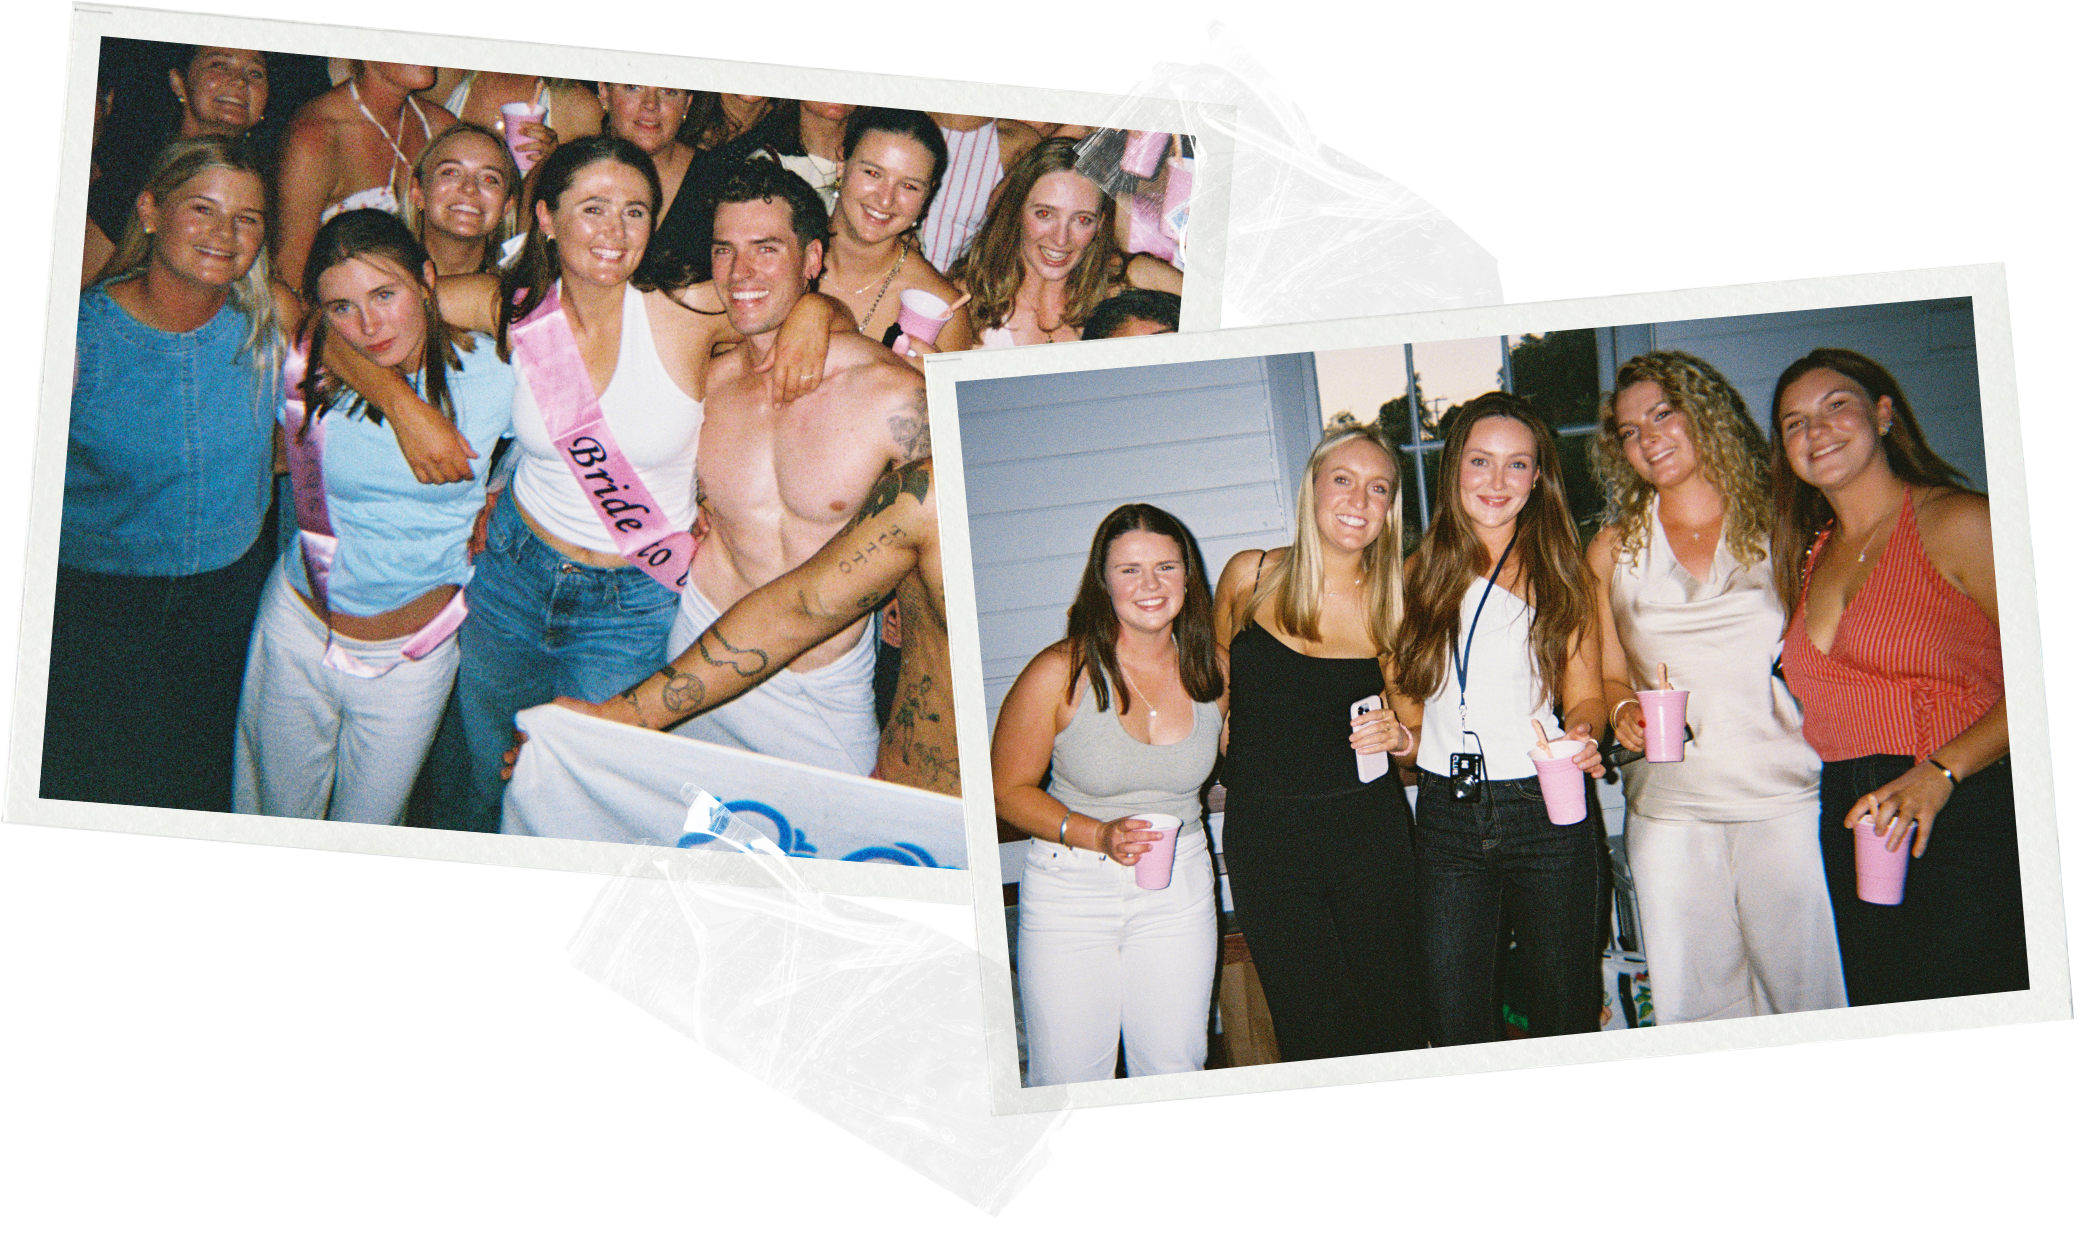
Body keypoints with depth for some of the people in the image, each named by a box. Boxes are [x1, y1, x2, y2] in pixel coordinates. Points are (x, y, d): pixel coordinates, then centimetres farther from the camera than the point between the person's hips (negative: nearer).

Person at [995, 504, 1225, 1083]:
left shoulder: (1211, 668, -1)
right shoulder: (1061, 671, -12)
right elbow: (1008, 789, -7)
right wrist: (1099, 835, -20)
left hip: (1178, 891, 3)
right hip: (1069, 892, -3)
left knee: (1176, 1074, 7)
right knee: (1066, 1086, 0)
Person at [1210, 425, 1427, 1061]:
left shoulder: (1390, 602, 0)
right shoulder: (1249, 576, -2)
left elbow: (1416, 730, 10)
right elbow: (1217, 674, 16)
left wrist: (1399, 736, -11)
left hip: (1369, 831, 1)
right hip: (1266, 835, -1)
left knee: (1398, 1025, 5)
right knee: (1316, 1034, 1)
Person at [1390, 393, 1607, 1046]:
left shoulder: (1560, 575, 3)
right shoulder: (1422, 572, 7)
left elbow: (1586, 697, 3)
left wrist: (1581, 735, -18)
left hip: (1545, 810, -1)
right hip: (1447, 815, 2)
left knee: (1565, 1016, 7)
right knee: (1455, 1029, 2)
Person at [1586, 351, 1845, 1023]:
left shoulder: (1778, 526, 5)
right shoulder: (1612, 550, 10)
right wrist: (1624, 711, -5)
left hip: (1784, 797, -1)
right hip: (1668, 808, 2)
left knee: (1807, 993, 0)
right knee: (1691, 1003, 3)